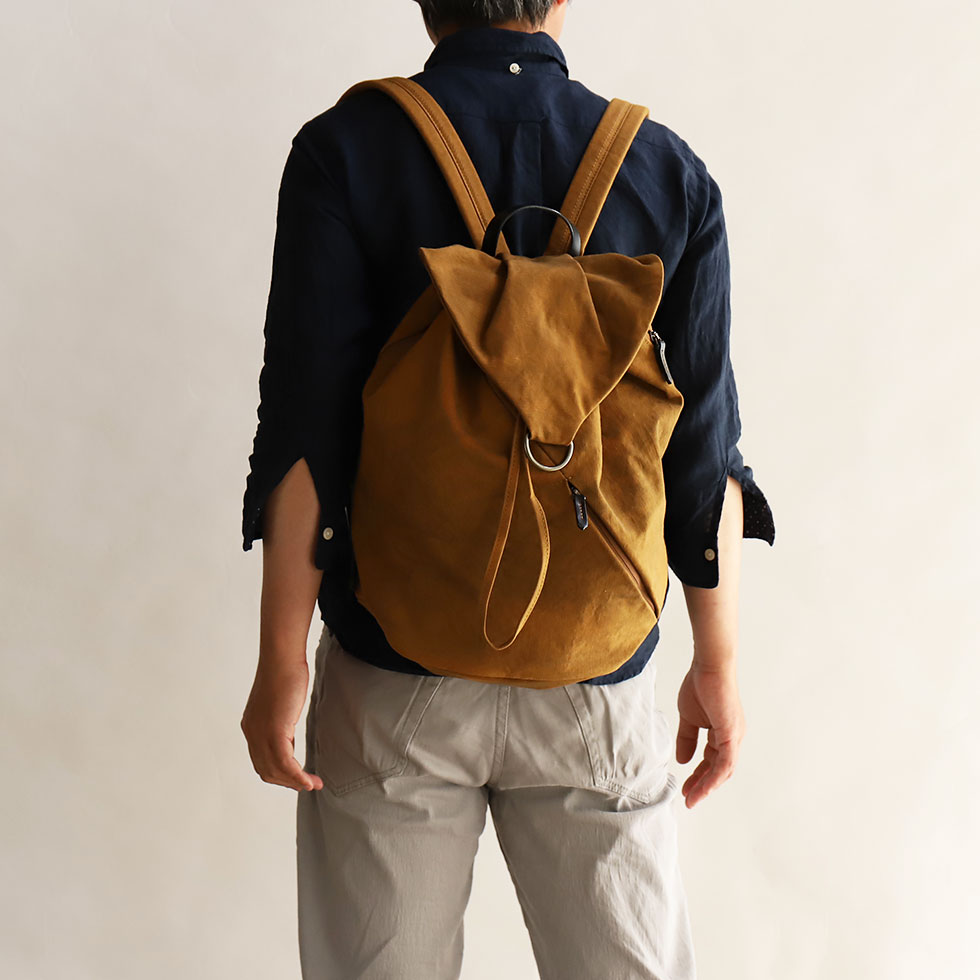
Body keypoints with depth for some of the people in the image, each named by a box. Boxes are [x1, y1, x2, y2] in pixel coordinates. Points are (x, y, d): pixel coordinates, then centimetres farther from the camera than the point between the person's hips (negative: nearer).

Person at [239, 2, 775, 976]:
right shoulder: (672, 172, 0)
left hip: (393, 678, -1)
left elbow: (305, 430, -10)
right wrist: (717, 664, 9)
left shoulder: (343, 151, -6)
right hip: (596, 678, 1)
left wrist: (283, 659, -3)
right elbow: (704, 453, 0)